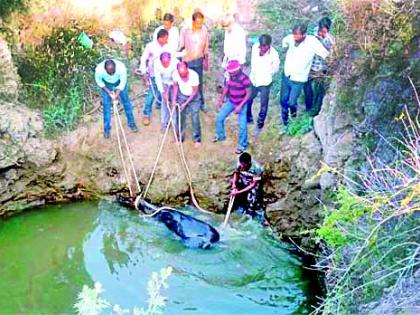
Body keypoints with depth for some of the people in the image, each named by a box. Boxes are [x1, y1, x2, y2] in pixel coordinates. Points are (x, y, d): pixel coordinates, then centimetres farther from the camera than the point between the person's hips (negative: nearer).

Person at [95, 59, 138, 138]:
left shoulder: (121, 67, -39)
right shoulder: (99, 69, -37)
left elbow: (123, 82, -22)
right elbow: (99, 81, -15)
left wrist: (117, 94, -29)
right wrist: (108, 92, -21)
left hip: (119, 82, 1)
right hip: (106, 84, 0)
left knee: (126, 102, 8)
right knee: (106, 105, 0)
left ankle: (131, 123, 27)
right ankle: (107, 129, 15)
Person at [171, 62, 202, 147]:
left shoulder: (194, 75, -31)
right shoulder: (175, 74, -23)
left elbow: (194, 92, -20)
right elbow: (175, 86, -3)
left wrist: (185, 104, -20)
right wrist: (174, 99, -10)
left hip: (193, 98, -2)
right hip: (181, 96, 3)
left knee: (195, 118, -2)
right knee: (180, 118, 7)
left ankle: (197, 139, 15)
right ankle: (180, 138, 25)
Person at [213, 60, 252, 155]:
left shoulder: (244, 78, -25)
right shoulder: (230, 76, -7)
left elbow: (248, 93, -21)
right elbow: (226, 87, 8)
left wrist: (240, 106, -24)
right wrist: (221, 100, 9)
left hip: (241, 104, -6)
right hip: (230, 102, 6)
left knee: (242, 126, -4)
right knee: (219, 117, 10)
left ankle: (242, 145, 15)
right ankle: (220, 136, 34)